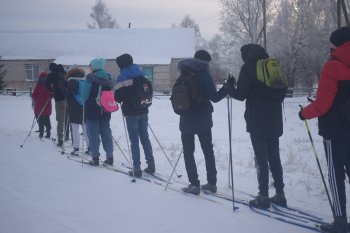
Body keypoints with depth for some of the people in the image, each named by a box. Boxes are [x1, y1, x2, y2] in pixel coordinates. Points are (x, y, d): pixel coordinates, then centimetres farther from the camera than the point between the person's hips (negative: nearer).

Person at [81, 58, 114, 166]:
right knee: (106, 133, 12)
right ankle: (109, 157, 13)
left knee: (93, 134, 2)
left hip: (92, 110, -5)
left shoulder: (90, 78, -14)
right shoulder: (108, 77, 4)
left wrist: (85, 101, 9)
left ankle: (95, 158, 2)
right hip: (105, 111, 5)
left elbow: (85, 94, -12)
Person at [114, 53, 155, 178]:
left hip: (131, 113, -5)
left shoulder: (123, 78, -12)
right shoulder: (141, 76, 8)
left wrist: (124, 99, 7)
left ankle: (137, 168, 0)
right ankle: (150, 164, 14)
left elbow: (118, 98, -13)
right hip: (143, 111, 6)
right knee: (145, 137, 14)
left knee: (134, 140, -1)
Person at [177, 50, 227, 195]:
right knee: (208, 151, 12)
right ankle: (212, 183, 13)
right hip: (203, 120, -1)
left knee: (188, 152, 6)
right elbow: (214, 97, -12)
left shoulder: (185, 74, 0)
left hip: (187, 121, 1)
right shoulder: (204, 75, -9)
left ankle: (194, 184, 0)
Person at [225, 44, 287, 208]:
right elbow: (282, 93, 15)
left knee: (261, 159, -3)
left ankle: (263, 197, -2)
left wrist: (229, 86, 9)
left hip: (257, 121, -6)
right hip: (274, 120, 6)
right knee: (274, 157, 12)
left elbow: (241, 95, -9)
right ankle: (280, 194, 14)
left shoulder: (248, 67, -7)